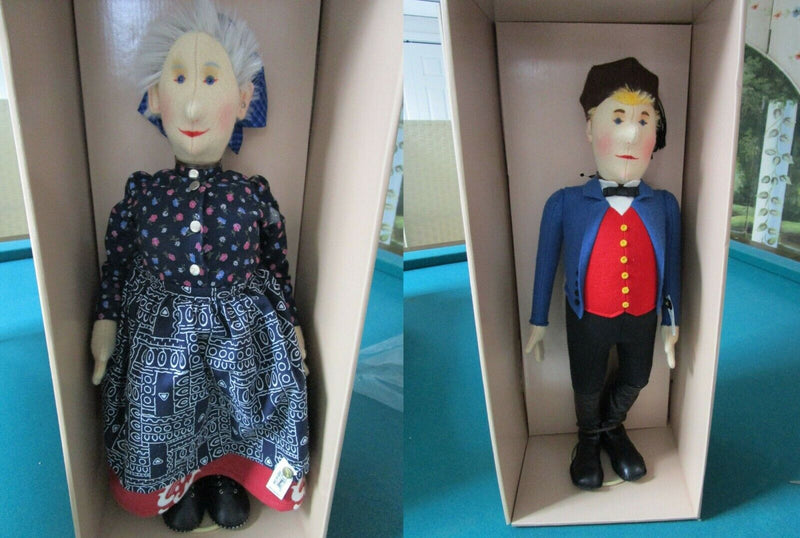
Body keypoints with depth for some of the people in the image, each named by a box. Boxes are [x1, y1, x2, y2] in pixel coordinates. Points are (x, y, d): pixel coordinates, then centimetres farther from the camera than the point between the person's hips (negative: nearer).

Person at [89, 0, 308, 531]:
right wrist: (106, 324, 6)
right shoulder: (142, 192, -8)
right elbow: (117, 263, 3)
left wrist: (291, 324, 5)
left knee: (240, 413, 12)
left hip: (242, 332, 0)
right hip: (160, 333, 1)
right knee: (163, 410, 15)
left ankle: (227, 479, 40)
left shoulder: (254, 194, -10)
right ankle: (180, 485, 42)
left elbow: (278, 264, 0)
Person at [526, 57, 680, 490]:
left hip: (642, 319, 2)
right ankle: (589, 439, 53)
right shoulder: (565, 204, -17)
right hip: (589, 321, -2)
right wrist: (538, 324, -1)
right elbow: (546, 265, -7)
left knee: (633, 381, 25)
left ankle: (612, 428, 57)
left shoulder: (664, 206, -10)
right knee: (587, 389, 21)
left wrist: (670, 323, 7)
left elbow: (672, 268, 0)